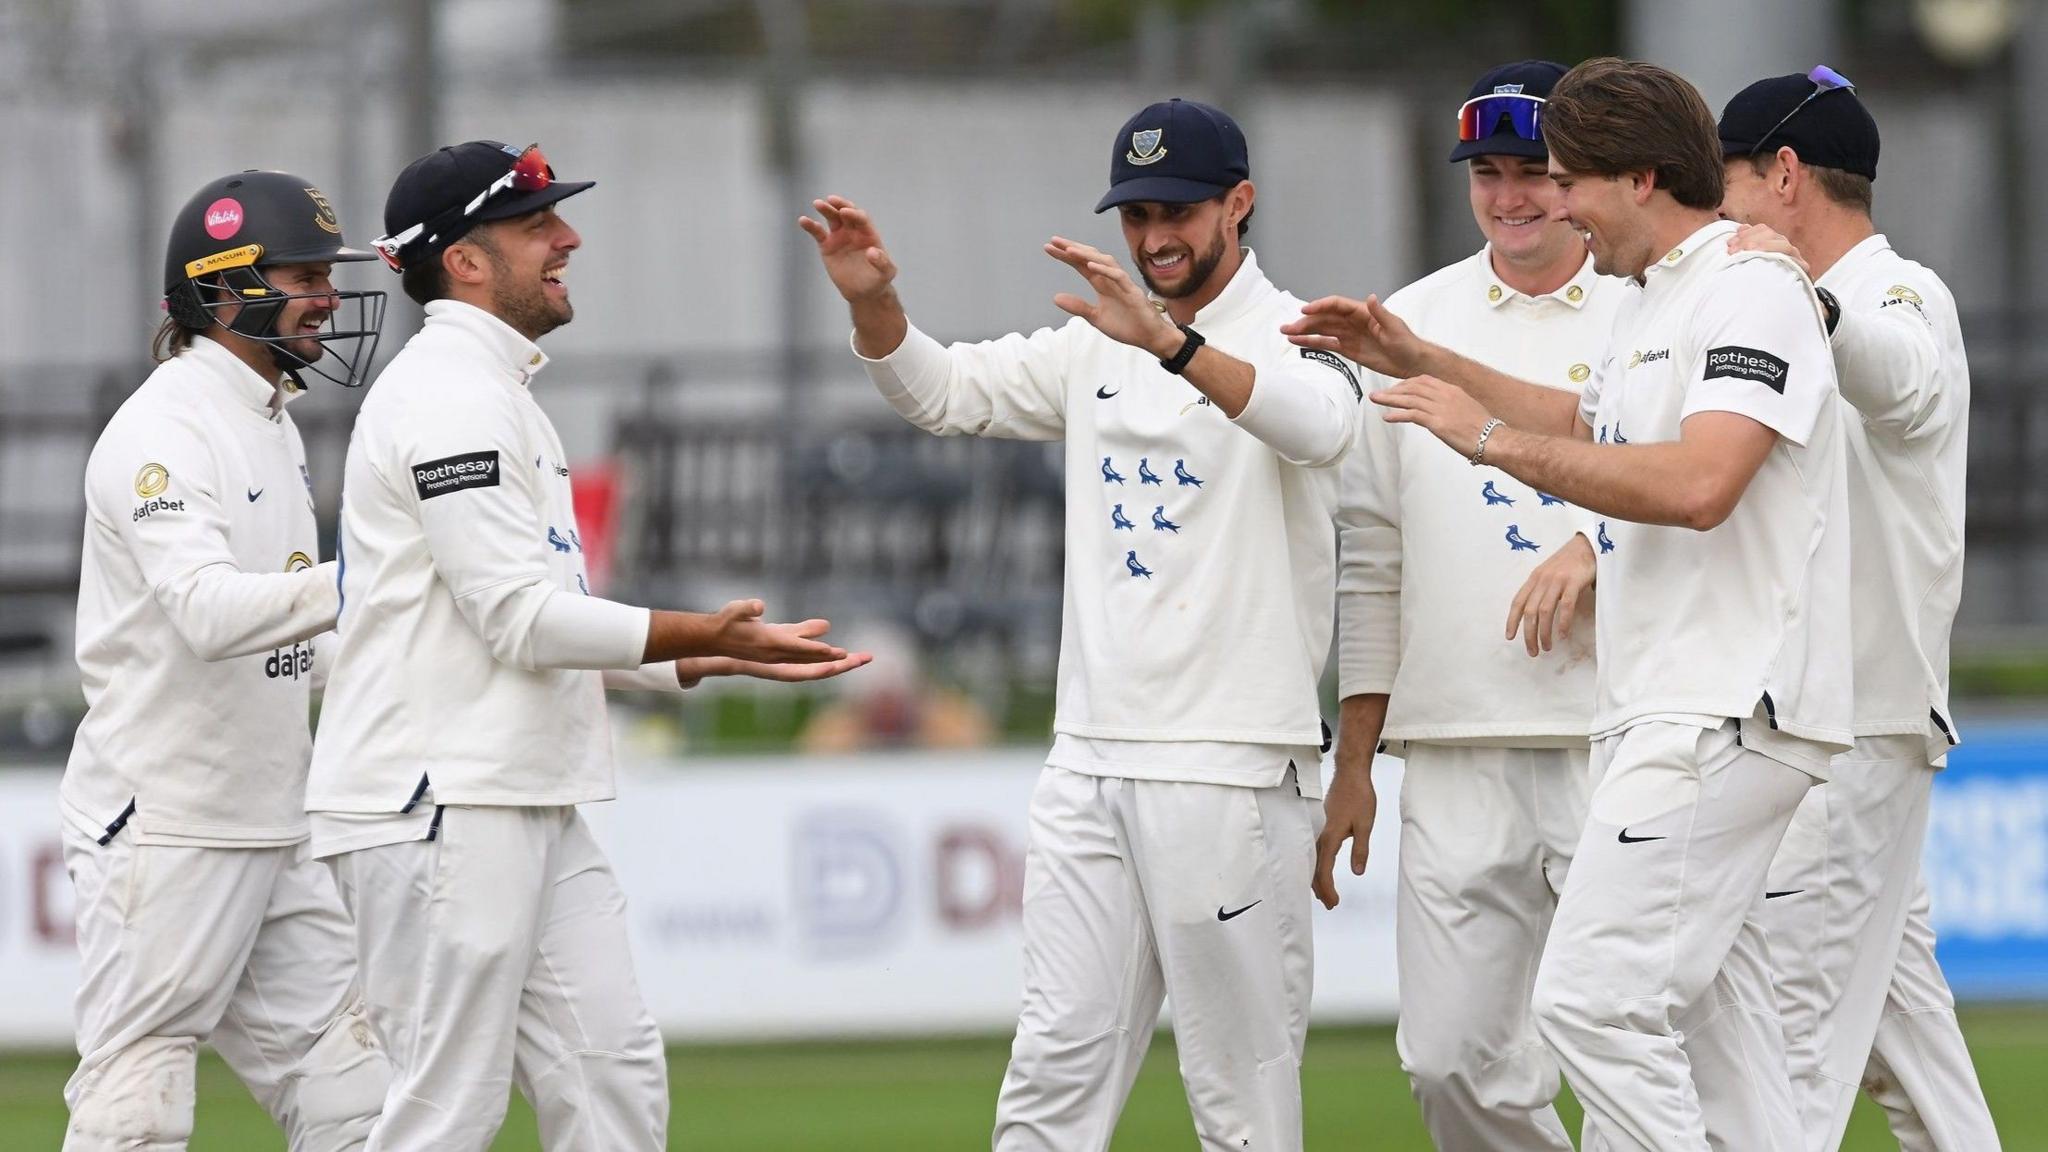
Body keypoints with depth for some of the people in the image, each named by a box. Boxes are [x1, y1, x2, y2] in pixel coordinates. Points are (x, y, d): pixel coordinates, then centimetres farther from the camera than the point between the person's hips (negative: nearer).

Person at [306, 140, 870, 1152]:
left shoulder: (496, 390, 22)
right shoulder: (448, 393, -11)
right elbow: (520, 620, -18)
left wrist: (707, 658, 12)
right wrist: (697, 635, -18)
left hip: (530, 808, 11)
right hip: (438, 804, -11)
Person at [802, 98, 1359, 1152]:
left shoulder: (1291, 333, -5)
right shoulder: (1097, 348, 16)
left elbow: (1318, 423, -28)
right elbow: (941, 391, 14)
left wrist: (1167, 341, -43)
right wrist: (873, 303, -8)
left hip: (1232, 767, -6)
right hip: (1090, 758, 6)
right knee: (1057, 1060, 2)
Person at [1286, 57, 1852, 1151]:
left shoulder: (1750, 288, -13)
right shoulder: (1650, 303, 19)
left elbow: (1696, 485, -27)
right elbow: (1589, 426, 39)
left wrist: (1492, 439, -20)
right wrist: (1414, 358, 35)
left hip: (1727, 715, -10)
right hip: (1663, 713, 10)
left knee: (1594, 1000, -17)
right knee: (1708, 1011, 8)